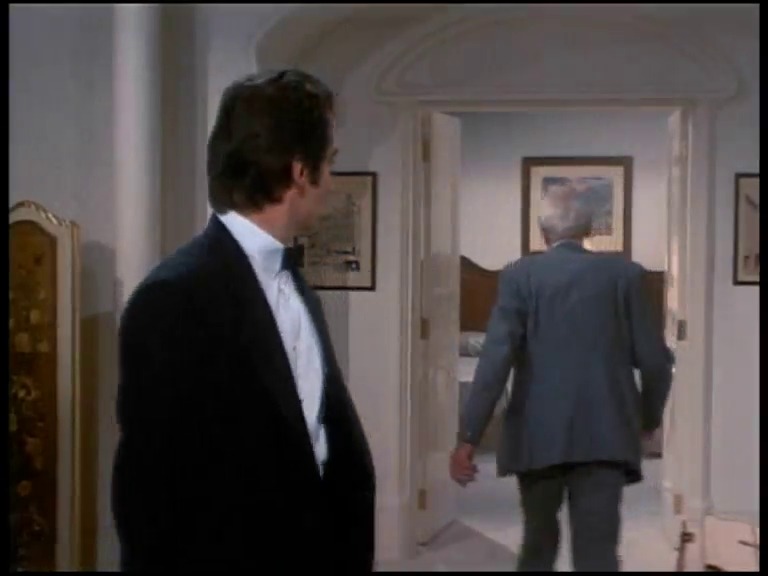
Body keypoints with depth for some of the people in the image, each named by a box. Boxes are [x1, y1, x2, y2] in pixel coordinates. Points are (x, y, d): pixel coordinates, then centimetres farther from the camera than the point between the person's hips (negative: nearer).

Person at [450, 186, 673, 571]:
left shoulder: (520, 275, 0)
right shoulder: (624, 273, 4)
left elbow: (496, 358, -10)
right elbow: (654, 359, 2)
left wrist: (468, 438, -10)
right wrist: (649, 417, 21)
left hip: (538, 434, 0)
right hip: (605, 434, 0)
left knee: (538, 542, 20)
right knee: (597, 551, -2)